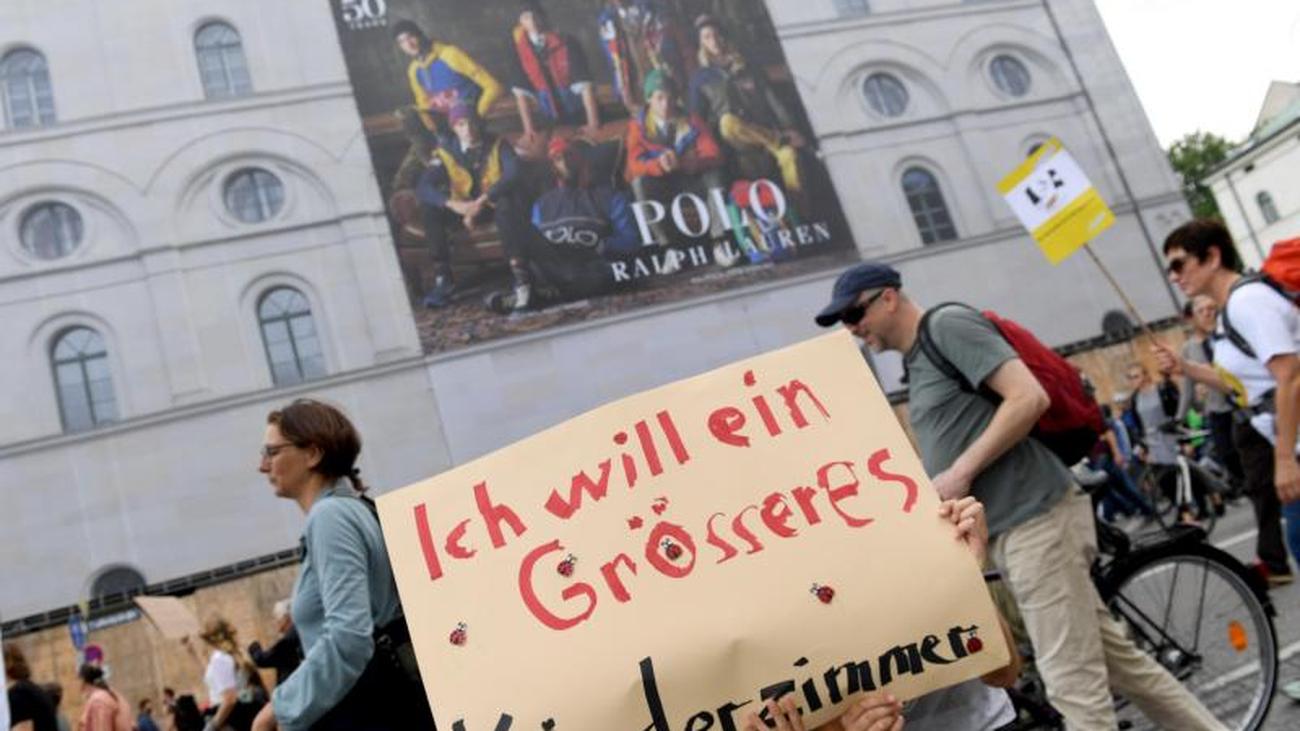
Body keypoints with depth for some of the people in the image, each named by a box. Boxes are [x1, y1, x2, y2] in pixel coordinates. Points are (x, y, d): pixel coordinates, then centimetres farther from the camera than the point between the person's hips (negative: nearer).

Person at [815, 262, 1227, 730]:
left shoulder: (948, 325, -9)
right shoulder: (916, 363, 19)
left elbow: (1029, 398, -19)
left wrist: (960, 473, -17)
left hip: (1035, 518, -9)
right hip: (1010, 528, 9)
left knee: (1073, 682, -4)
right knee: (1116, 659, 16)